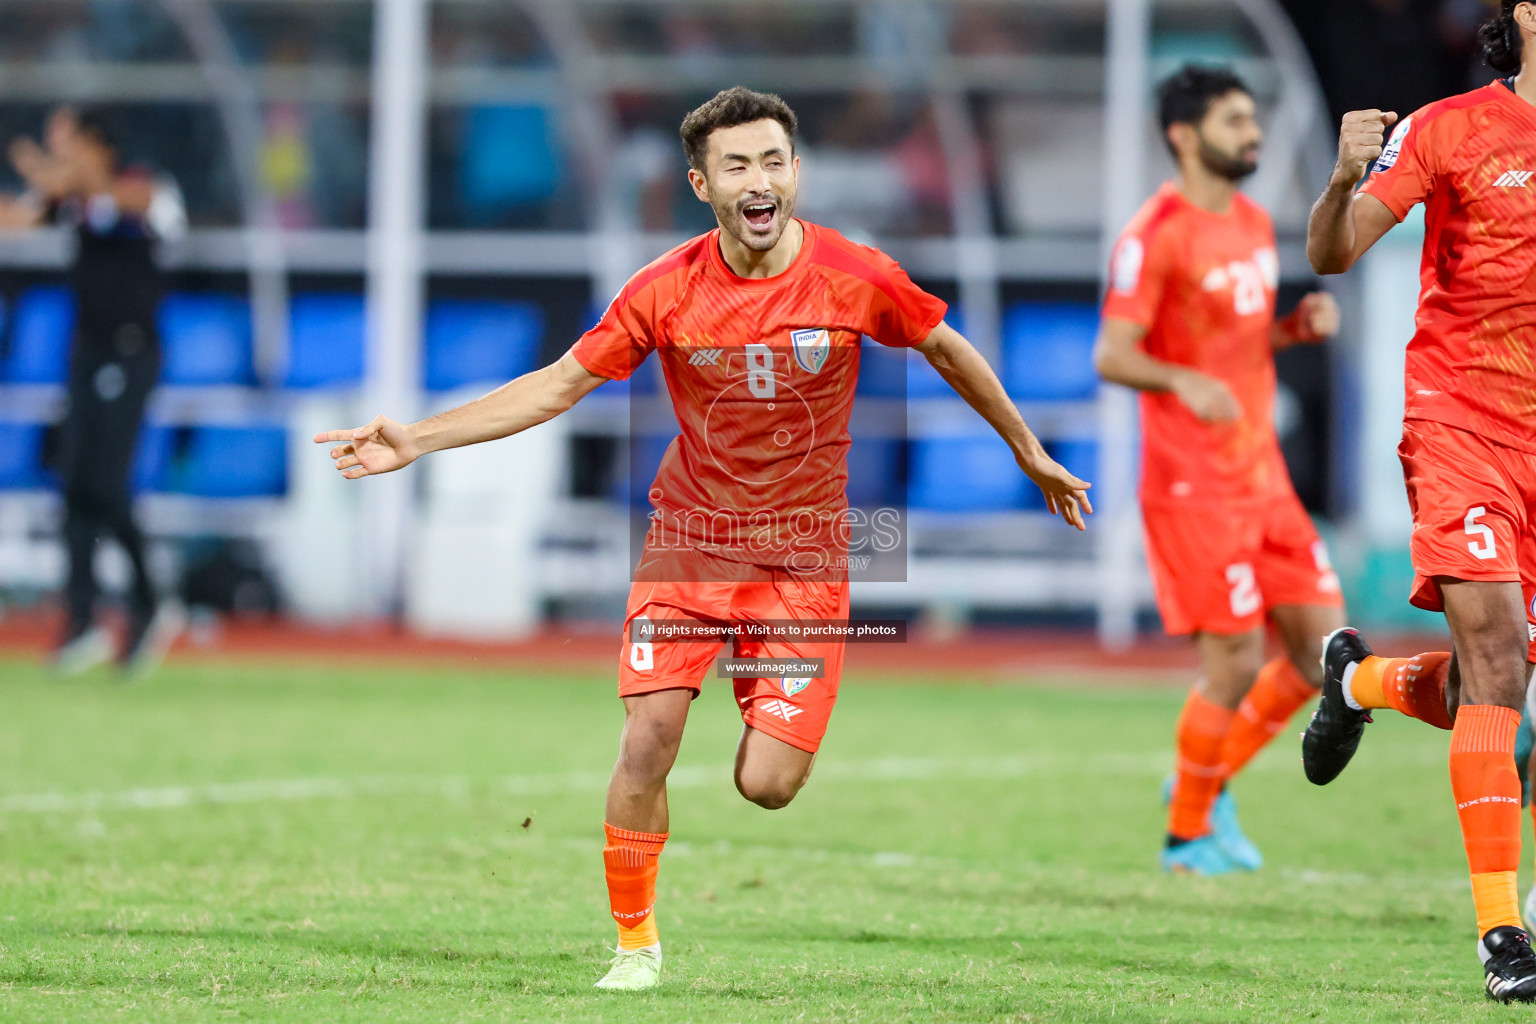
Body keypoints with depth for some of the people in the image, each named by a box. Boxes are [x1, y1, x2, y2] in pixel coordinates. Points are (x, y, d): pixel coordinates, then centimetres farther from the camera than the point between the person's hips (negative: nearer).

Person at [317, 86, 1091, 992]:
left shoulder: (858, 279, -11)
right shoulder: (665, 292, -10)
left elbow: (948, 351, 7)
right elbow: (558, 385, -3)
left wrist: (1032, 456, 18)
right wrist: (416, 440, -10)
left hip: (804, 559, -1)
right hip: (689, 542, 1)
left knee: (767, 787, -9)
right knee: (647, 740, -14)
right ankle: (636, 938, 6)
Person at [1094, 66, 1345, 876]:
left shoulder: (1253, 224, 14)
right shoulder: (1155, 236, -12)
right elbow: (1112, 355, -15)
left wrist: (1300, 324, 4)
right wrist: (1184, 383, -33)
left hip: (1262, 469, 8)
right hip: (1193, 480, -8)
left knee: (1321, 646, 3)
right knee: (1237, 660, -9)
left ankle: (1212, 779, 21)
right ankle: (1188, 833, 8)